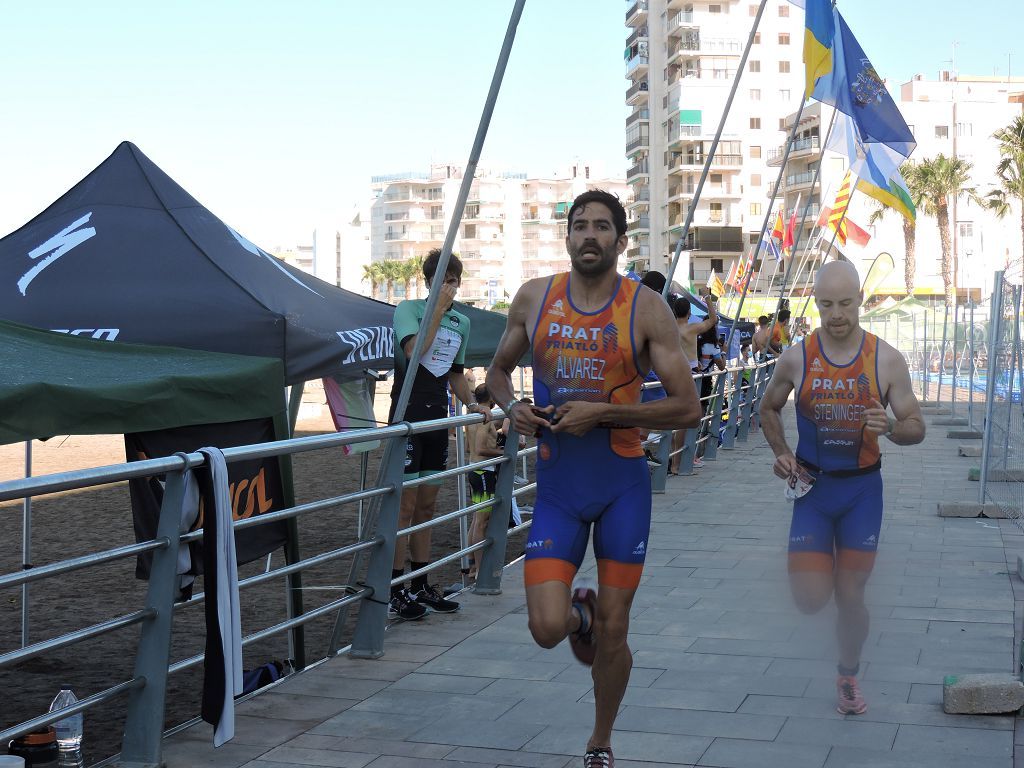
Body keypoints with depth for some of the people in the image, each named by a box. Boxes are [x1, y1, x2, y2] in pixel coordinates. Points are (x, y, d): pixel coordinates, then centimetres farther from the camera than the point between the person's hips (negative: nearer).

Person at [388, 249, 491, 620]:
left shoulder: (462, 322, 16)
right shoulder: (408, 309, -4)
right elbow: (415, 350, -22)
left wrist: (472, 404, 8)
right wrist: (438, 307, -19)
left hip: (437, 420, 7)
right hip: (407, 418, -7)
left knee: (426, 506, 11)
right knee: (405, 506, -8)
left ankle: (420, 587, 18)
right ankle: (394, 593, -6)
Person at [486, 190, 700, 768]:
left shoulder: (646, 307, -7)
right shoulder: (534, 298, 2)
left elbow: (688, 409, -9)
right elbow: (499, 371, 17)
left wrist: (602, 413, -18)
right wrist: (513, 407, -5)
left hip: (623, 485, -1)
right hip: (557, 486, 2)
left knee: (613, 633, 6)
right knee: (547, 628, -11)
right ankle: (578, 611, 27)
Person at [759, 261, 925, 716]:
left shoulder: (886, 360, -8)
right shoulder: (796, 359, -7)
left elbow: (916, 428, -3)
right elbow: (769, 409, 11)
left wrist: (889, 428, -26)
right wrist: (781, 452, -6)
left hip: (862, 489, 0)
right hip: (812, 488, 0)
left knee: (850, 597, 5)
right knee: (810, 600, -7)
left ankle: (848, 678, 30)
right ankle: (820, 564, 31)